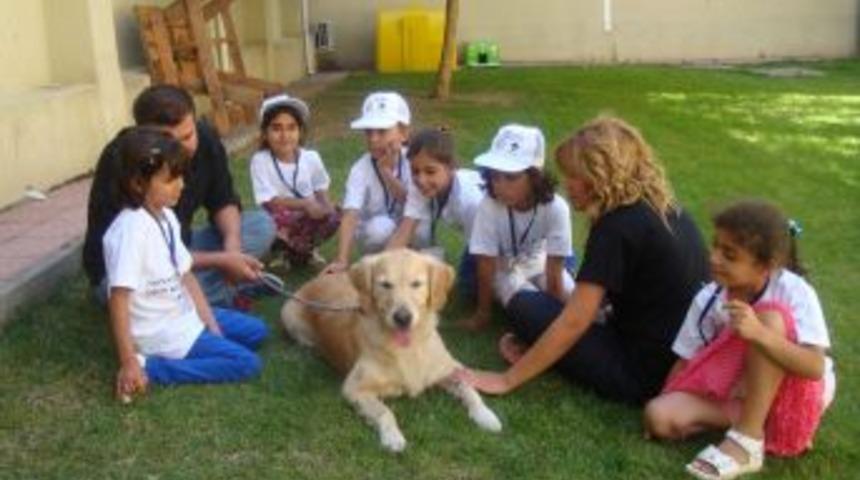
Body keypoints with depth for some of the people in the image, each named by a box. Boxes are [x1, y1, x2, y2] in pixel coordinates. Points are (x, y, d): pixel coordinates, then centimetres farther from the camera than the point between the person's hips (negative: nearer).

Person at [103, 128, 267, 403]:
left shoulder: (166, 216, 2)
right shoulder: (130, 230, -25)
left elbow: (185, 275, 6)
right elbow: (118, 300, -25)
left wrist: (212, 326, 2)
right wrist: (128, 363, -26)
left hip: (183, 316, 9)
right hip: (160, 333, -9)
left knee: (256, 331, 17)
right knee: (247, 363, -13)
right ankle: (149, 367, -11)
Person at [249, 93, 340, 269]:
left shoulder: (311, 158, -4)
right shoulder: (260, 160, -14)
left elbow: (321, 192, 5)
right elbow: (270, 201, -16)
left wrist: (324, 207, -17)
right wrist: (304, 204, -26)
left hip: (308, 219, 3)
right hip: (282, 221, -3)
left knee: (333, 216, -27)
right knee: (276, 219, -37)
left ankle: (294, 253, -1)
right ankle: (305, 250, -4)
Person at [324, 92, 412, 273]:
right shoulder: (360, 169, -24)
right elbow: (350, 215, -34)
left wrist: (386, 173, -33)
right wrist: (342, 260, -46)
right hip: (374, 230, -1)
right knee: (380, 227, -35)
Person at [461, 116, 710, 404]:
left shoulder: (617, 226, -20)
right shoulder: (666, 209, 6)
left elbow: (574, 321, -21)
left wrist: (507, 380, -14)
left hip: (645, 376, -9)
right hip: (687, 364, 9)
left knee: (525, 306, -5)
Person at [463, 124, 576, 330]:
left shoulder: (555, 208, -31)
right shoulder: (488, 207, -32)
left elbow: (554, 270, -25)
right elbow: (486, 265, -24)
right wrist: (483, 313, -17)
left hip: (541, 264, 1)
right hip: (505, 269, -1)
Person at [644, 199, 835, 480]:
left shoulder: (794, 292, -22)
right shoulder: (708, 300, -12)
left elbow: (815, 368, -31)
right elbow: (685, 361, -4)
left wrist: (759, 333, -46)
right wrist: (662, 407, -15)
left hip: (796, 393, -3)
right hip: (738, 393, 4)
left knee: (770, 317, -33)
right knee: (659, 416, -22)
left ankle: (747, 441, -30)